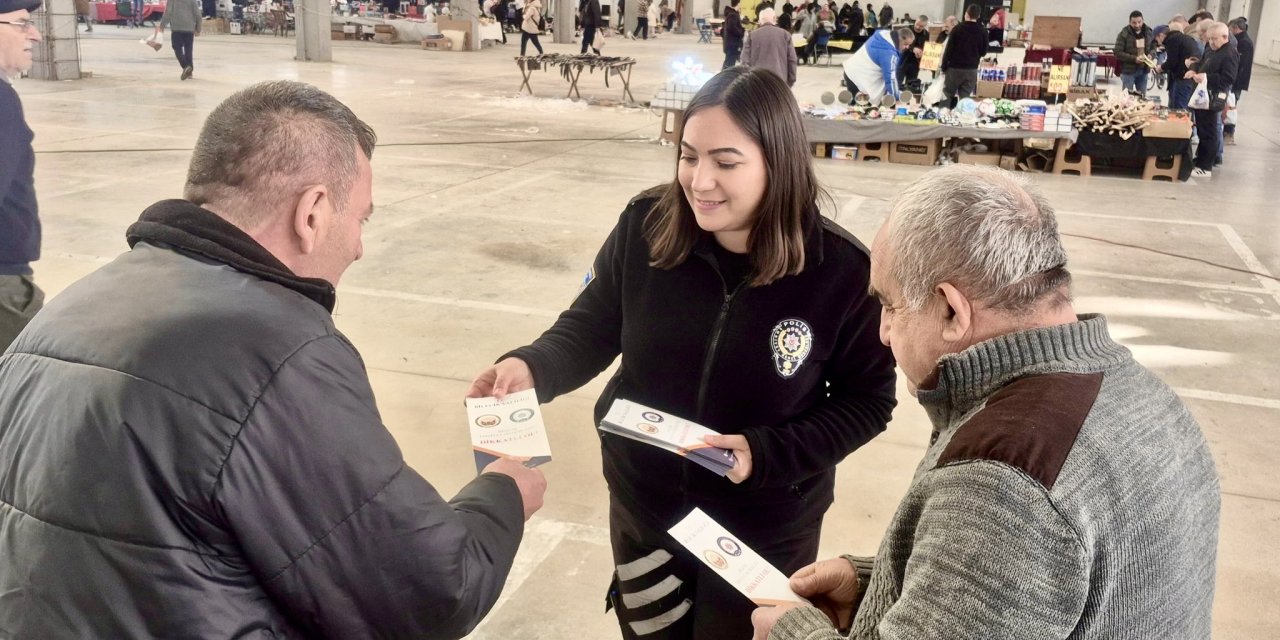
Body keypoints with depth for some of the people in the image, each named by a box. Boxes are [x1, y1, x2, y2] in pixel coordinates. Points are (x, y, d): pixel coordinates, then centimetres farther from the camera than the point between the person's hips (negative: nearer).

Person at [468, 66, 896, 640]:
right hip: (642, 507, 3)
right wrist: (531, 367, -23)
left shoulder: (840, 270, -20)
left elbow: (867, 400, -10)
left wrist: (766, 453, -23)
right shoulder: (644, 228, -15)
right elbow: (590, 329, -3)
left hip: (765, 532, -2)